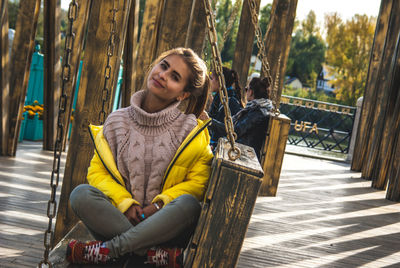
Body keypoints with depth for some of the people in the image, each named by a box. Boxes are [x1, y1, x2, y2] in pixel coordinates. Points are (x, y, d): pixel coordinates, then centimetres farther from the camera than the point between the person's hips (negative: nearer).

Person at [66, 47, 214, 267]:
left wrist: (159, 204, -15)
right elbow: (97, 172, 7)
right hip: (120, 218, 1)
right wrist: (125, 203, -10)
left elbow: (198, 181, 0)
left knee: (188, 203, -33)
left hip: (164, 227, -1)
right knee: (81, 194, -25)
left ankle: (107, 249, -27)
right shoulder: (117, 122, 6)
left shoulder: (192, 131, 2)